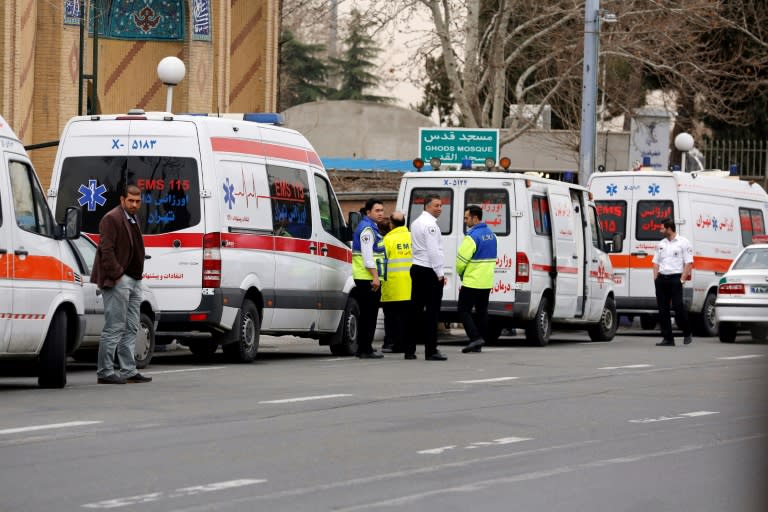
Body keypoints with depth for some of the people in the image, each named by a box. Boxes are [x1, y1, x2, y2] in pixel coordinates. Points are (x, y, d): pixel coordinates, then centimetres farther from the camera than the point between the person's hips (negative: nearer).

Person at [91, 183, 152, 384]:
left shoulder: (133, 220, 20)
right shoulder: (112, 219, -9)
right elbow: (106, 249, -16)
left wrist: (137, 276, 16)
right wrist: (117, 275, -18)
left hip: (134, 281, 10)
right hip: (118, 282, -10)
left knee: (131, 329, 10)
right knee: (114, 328, -9)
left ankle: (129, 371, 13)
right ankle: (105, 372, -6)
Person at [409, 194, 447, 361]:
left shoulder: (416, 223, 17)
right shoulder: (430, 224, -14)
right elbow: (433, 251, -19)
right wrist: (440, 274, -14)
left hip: (416, 268, 10)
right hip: (429, 271, -10)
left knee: (416, 309, 11)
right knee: (432, 310, -8)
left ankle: (410, 349, 11)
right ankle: (431, 350, -11)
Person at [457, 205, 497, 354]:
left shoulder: (472, 236, -17)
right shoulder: (491, 234, 11)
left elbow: (461, 259, -16)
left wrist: (460, 272, 3)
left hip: (472, 281, -8)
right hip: (487, 281, 8)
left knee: (464, 310, -2)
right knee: (482, 312, 12)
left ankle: (475, 338, -15)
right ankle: (478, 344, 14)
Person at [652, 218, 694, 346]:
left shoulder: (683, 243, 0)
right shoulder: (661, 244, 17)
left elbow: (689, 263, -5)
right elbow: (656, 263, 20)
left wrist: (682, 279, -12)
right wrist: (655, 279, 7)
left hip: (675, 278, -6)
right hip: (662, 278, 6)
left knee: (678, 307, -10)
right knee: (663, 309, 2)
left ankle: (687, 334, 9)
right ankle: (667, 338, 5)